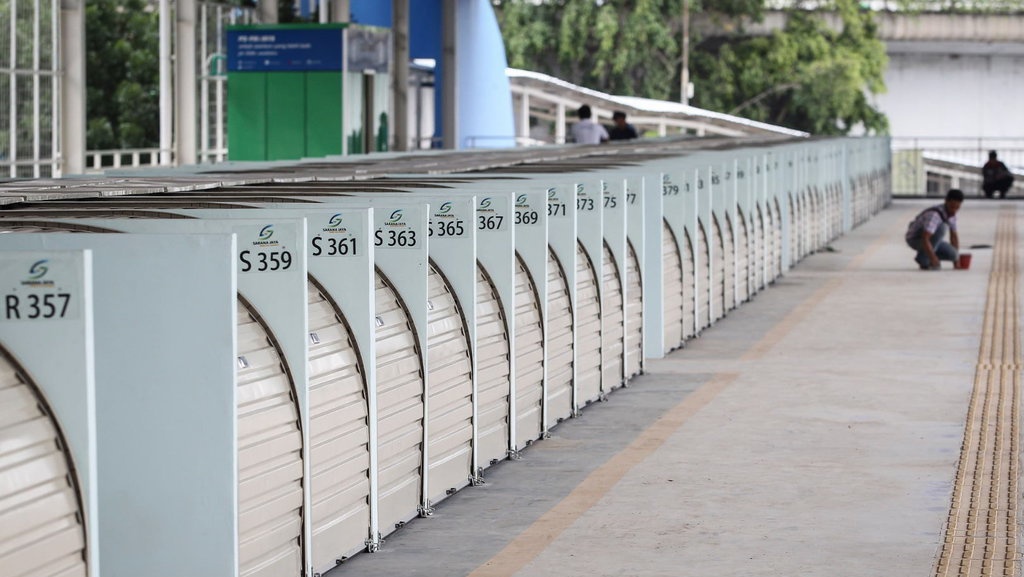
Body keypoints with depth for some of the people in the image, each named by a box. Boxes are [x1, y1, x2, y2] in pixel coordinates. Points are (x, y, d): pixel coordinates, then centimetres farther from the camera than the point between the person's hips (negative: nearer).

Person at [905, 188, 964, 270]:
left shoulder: (952, 213, -5)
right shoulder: (934, 215, -32)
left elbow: (954, 237, 5)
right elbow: (925, 239, -39)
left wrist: (956, 262, 3)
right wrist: (933, 258, -44)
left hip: (929, 239, 8)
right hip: (915, 239, -8)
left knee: (952, 254, -14)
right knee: (942, 227, -32)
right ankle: (923, 259, -18)